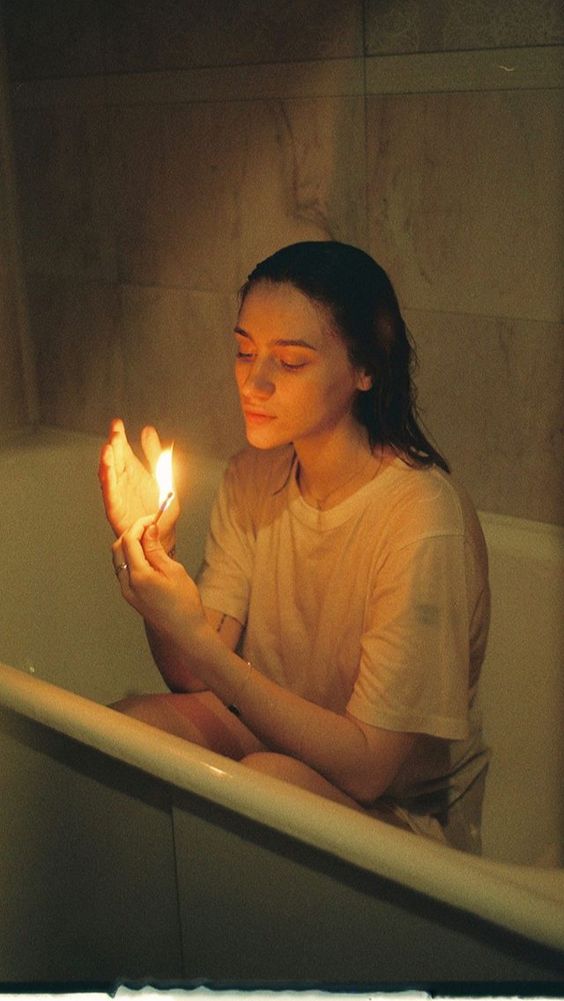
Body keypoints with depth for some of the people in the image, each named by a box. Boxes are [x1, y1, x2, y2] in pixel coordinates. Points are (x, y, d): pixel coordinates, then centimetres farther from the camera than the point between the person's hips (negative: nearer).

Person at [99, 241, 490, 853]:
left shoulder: (423, 521, -25)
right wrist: (153, 548, -23)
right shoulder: (252, 478, -3)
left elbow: (367, 766, -24)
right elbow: (194, 682, -6)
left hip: (400, 812, -4)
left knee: (270, 781, -34)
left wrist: (194, 636, -30)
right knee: (135, 722, -22)